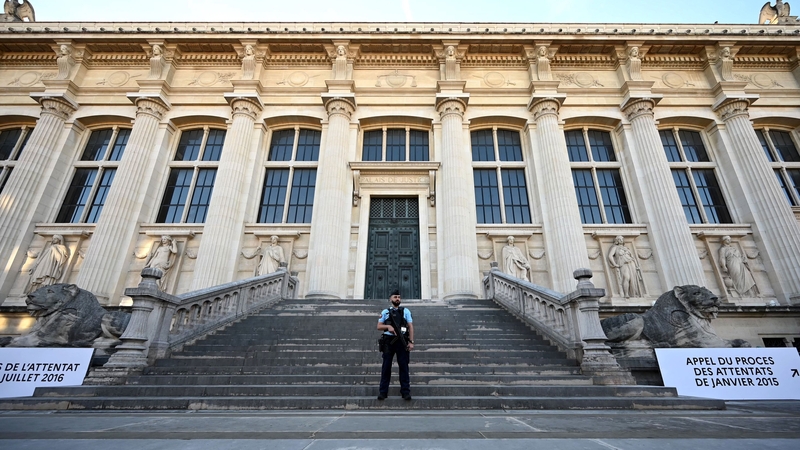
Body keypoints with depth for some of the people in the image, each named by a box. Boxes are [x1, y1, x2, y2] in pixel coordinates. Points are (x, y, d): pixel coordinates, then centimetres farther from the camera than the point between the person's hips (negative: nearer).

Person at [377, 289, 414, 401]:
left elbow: (410, 327, 5)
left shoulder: (405, 311, 10)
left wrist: (411, 342, -5)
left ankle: (406, 392, 7)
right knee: (386, 366, 3)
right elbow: (379, 326, 8)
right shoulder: (385, 312, 12)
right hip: (389, 341, 1)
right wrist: (388, 326, -12)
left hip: (402, 341, 0)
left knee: (404, 366, 1)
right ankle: (383, 392, 10)